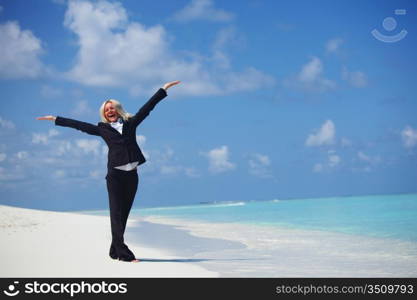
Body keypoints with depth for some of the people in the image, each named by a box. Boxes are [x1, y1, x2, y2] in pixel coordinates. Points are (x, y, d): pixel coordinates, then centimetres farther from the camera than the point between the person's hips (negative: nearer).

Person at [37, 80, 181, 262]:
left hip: (131, 174, 2)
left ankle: (115, 251, 14)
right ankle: (123, 253, -10)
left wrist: (164, 89, 13)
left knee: (124, 213, 6)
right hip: (115, 174, -2)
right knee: (116, 213, -7)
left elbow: (147, 107, 13)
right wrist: (56, 119, 13)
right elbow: (78, 125, 12)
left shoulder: (130, 123, 13)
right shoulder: (102, 129, 10)